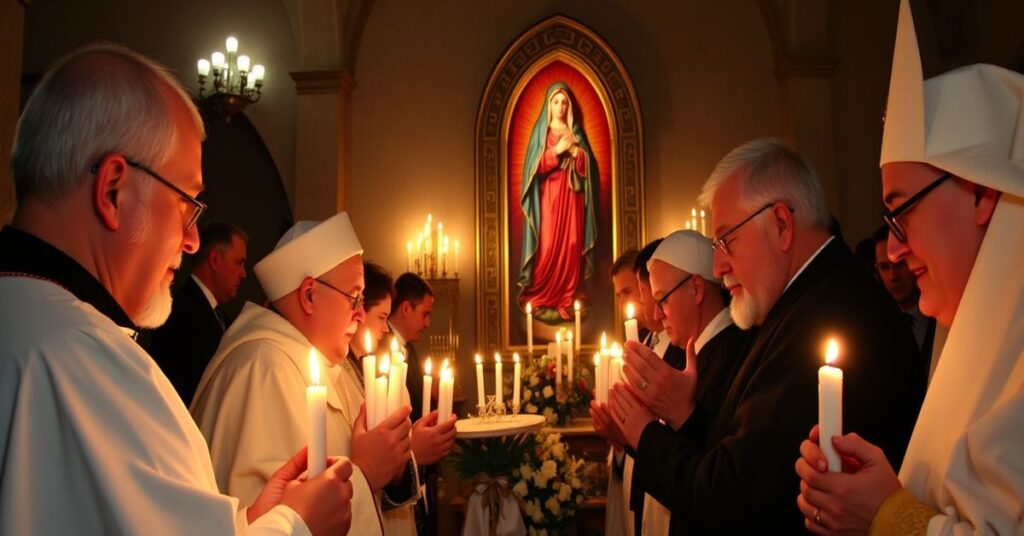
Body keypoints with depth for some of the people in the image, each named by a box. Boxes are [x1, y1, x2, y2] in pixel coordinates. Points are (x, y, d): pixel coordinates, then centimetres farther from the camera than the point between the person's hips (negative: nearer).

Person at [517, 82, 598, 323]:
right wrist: (556, 151, -15)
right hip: (548, 197, -2)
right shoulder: (540, 131, 5)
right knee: (548, 247, -8)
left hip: (572, 197, 3)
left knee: (572, 246, -2)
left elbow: (588, 166, 7)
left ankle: (569, 300, 4)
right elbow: (534, 166, -5)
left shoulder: (576, 132, 12)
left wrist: (575, 152, -10)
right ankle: (541, 300, -2)